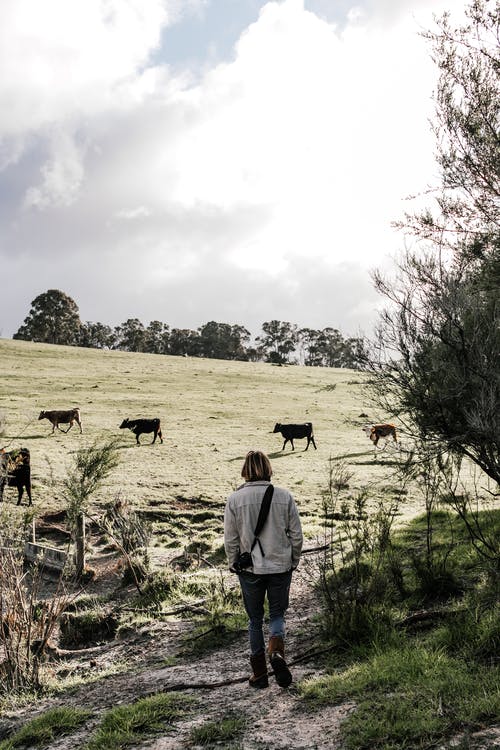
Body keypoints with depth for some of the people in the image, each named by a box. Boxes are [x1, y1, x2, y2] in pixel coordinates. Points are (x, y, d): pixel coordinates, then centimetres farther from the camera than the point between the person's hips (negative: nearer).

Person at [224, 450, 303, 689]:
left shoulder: (235, 499, -9)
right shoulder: (284, 496, -6)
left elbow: (230, 539, -4)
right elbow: (296, 534, -1)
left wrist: (234, 564, 11)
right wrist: (293, 561, 13)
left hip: (250, 569, 0)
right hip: (281, 566, 1)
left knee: (255, 619, 13)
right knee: (277, 614, 16)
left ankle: (259, 673, 18)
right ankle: (277, 652, -11)